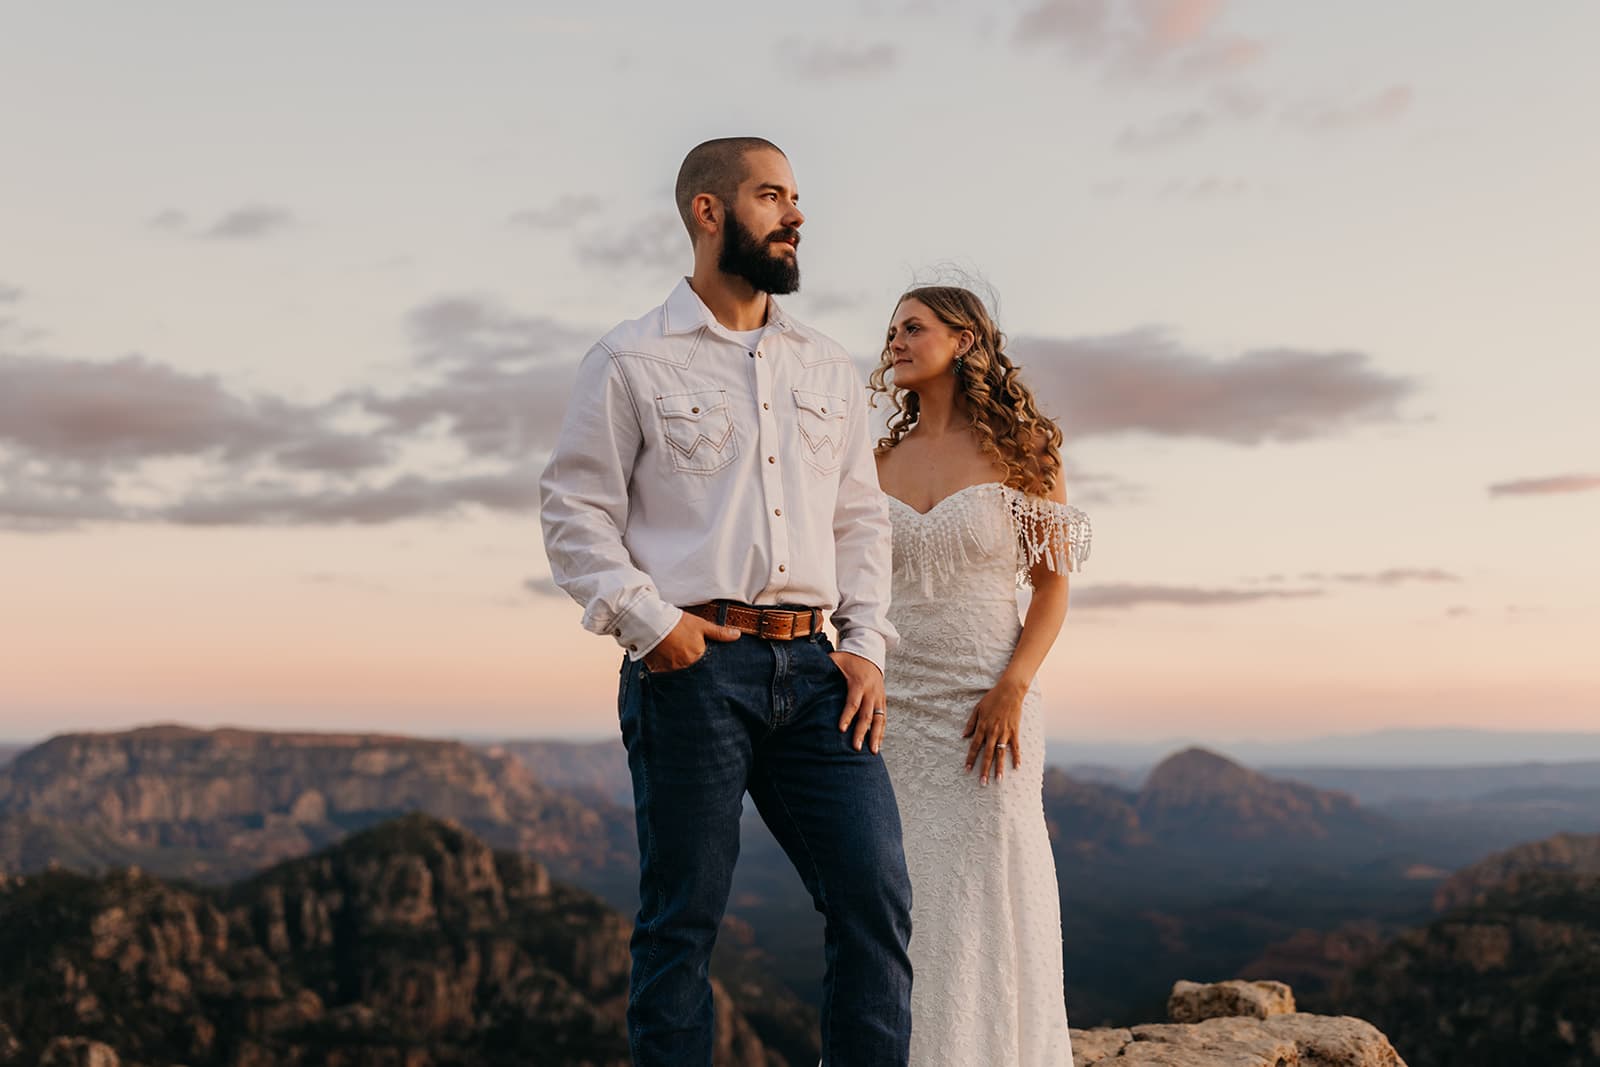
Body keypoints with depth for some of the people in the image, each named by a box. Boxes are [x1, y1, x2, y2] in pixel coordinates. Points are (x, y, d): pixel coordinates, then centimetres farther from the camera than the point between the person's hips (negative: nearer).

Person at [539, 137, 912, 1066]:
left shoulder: (829, 369, 18)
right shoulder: (633, 361, 3)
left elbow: (861, 516, 18)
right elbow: (576, 512, 0)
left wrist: (868, 644, 6)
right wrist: (650, 621, -12)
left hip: (812, 669, 4)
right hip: (692, 667, -4)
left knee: (877, 897, -3)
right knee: (684, 919, 1)